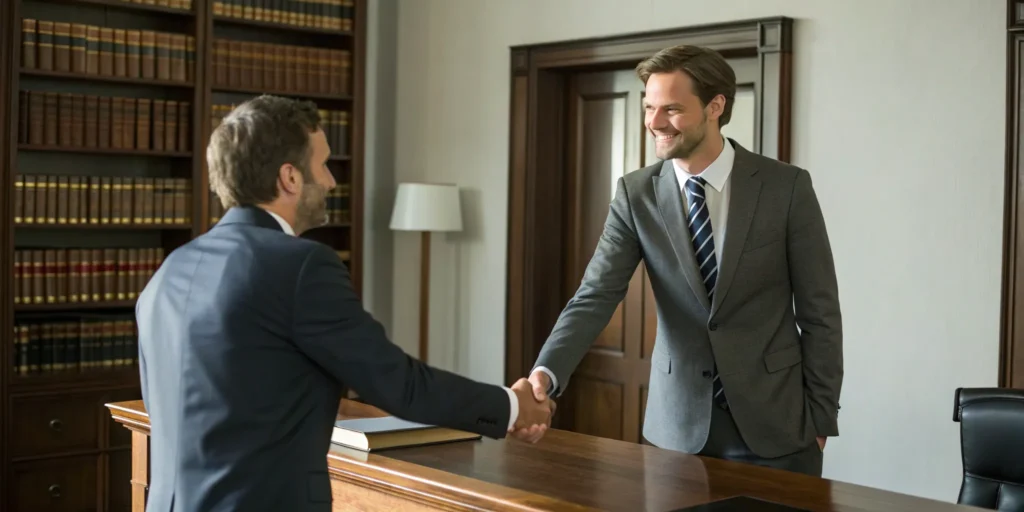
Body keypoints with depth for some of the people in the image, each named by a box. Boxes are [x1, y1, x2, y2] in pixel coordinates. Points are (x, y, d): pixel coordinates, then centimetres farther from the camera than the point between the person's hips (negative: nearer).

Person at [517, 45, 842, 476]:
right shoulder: (636, 194, -2)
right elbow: (595, 297, -11)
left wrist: (821, 419, -3)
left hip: (773, 419, -2)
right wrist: (547, 371, -28)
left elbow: (819, 311, -3)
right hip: (678, 422, 2)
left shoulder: (786, 187, -8)